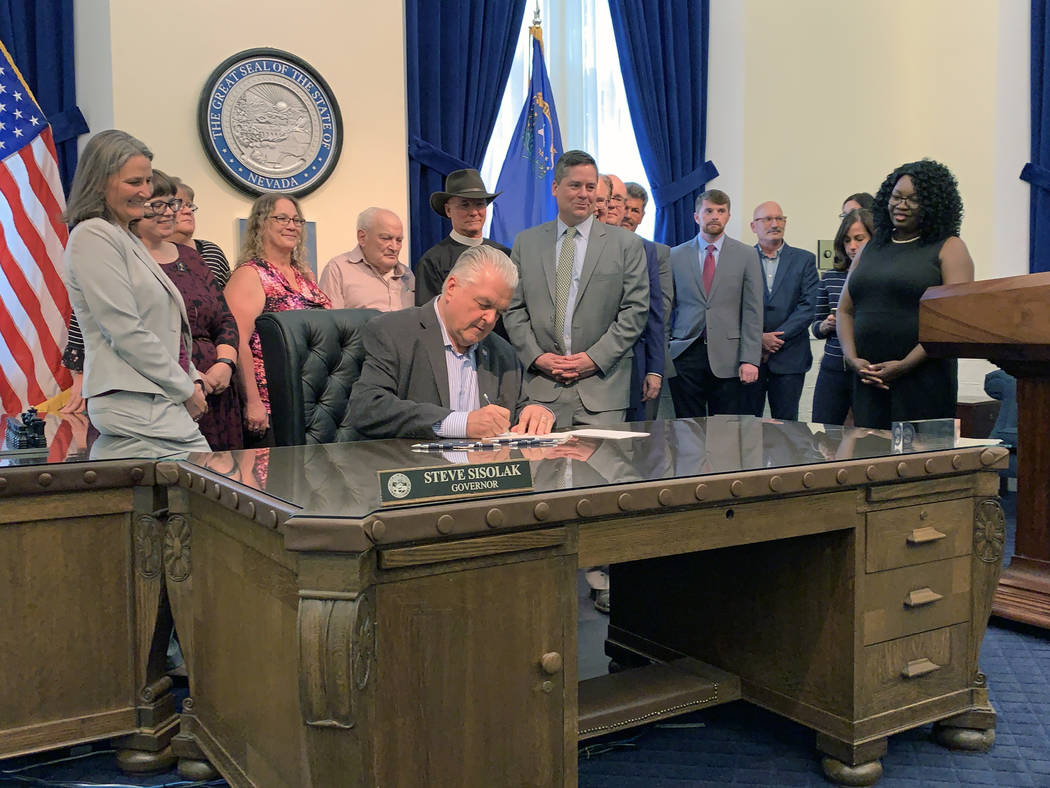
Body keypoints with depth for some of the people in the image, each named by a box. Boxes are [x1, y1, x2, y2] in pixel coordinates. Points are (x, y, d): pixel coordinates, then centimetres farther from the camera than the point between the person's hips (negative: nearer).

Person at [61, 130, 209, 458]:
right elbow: (126, 333, -15)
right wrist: (186, 390, -8)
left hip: (162, 402, 9)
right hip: (136, 406, -9)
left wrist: (193, 378, 10)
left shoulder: (128, 239, 22)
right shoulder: (93, 236, -8)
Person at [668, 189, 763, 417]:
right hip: (685, 355, 1)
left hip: (727, 357, -1)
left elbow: (753, 311, 2)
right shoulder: (676, 256, 9)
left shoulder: (746, 256, 7)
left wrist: (750, 359, -6)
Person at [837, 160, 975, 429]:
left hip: (924, 378, -4)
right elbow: (845, 310, 16)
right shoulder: (870, 248, 18)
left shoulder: (949, 248, 2)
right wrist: (852, 359, -1)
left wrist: (905, 365, -15)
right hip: (868, 380, 5)